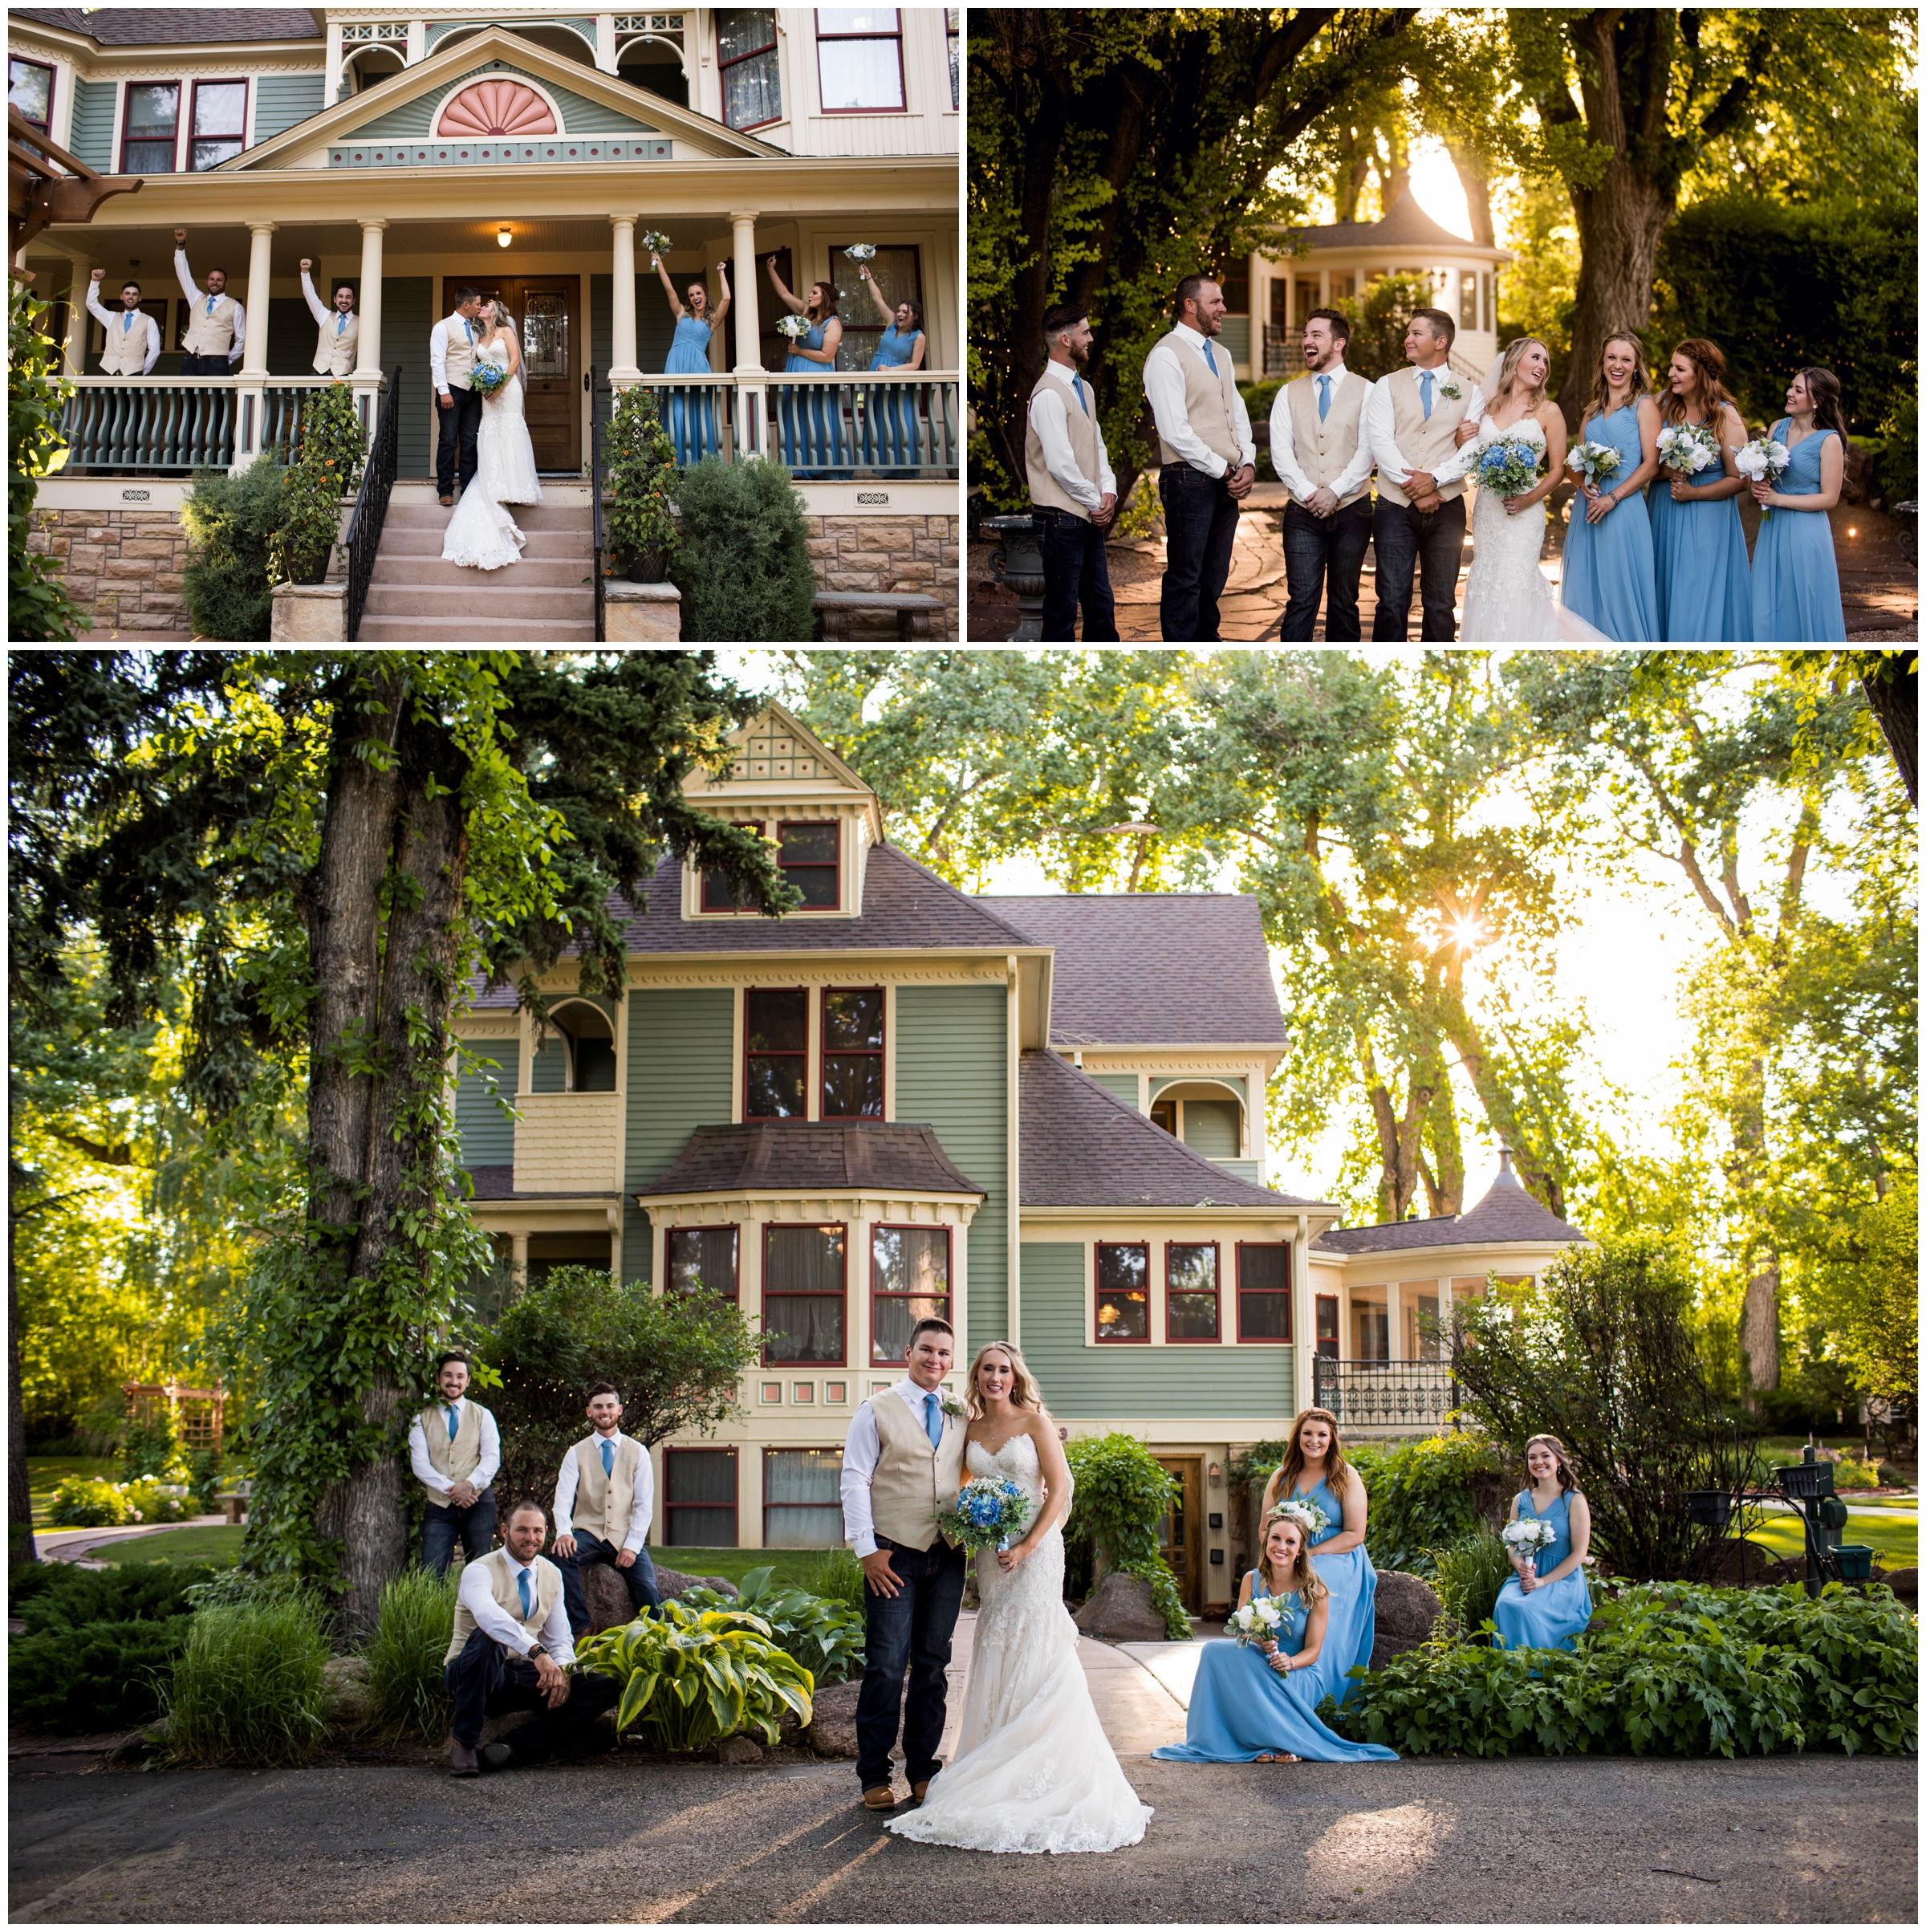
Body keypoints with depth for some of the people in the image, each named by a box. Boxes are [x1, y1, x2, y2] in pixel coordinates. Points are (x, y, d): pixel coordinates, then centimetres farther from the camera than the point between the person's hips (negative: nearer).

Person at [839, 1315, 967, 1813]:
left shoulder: (961, 1417, 14)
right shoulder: (877, 1411, 2)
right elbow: (855, 1481, -2)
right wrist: (866, 1549, -9)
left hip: (947, 1557, 4)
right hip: (893, 1557, -4)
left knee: (933, 1665, 9)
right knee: (886, 1666, -5)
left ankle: (923, 1770, 18)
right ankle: (875, 1776, 4)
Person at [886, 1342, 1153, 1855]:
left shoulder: (1035, 1421, -4)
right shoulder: (970, 1430, 10)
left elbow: (1059, 1489, -8)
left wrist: (1027, 1547, -15)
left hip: (1035, 1548, -5)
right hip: (989, 1552, 5)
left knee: (1034, 1656, -7)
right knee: (995, 1662, 6)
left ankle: (1040, 1779, -3)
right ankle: (1001, 1775, 13)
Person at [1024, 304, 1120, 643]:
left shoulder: (1083, 388, 14)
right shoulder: (1049, 395, -16)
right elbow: (1060, 464, -21)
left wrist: (1108, 491, 0)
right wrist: (1097, 501, -10)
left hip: (1090, 515, 9)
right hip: (1062, 517, -9)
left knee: (1101, 602, 15)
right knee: (1062, 610, -1)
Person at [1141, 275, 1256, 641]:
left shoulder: (1220, 355, 18)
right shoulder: (1166, 356, -9)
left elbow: (1238, 415, 20)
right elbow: (1175, 431, -16)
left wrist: (1248, 464, 2)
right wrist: (1223, 470, -12)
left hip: (1227, 483, 8)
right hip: (1191, 482, -8)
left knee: (1214, 579, 12)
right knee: (1185, 580, -5)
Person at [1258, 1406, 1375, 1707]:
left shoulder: (1346, 1478, 4)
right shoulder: (1281, 1478, 15)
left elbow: (1355, 1534, -2)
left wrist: (1310, 1554, -12)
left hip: (1336, 1562, -3)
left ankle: (1319, 1704, -26)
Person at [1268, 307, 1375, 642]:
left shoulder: (1365, 392, 3)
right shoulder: (1289, 394, 10)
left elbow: (1367, 451, -5)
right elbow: (1281, 452, 2)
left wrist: (1335, 491, -14)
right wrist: (1307, 493, -11)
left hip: (1351, 510, -1)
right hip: (1303, 513, 1)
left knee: (1344, 601, 7)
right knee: (1302, 600, -7)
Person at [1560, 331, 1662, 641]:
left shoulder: (1644, 405, 1)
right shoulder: (1593, 409, 17)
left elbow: (1651, 464, -7)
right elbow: (1573, 462, 17)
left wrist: (1613, 498, -16)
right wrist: (1583, 482, -6)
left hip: (1623, 508, -6)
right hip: (1587, 508, 6)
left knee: (1620, 590, -5)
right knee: (1585, 589, 6)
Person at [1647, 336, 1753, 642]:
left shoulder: (1725, 417, -10)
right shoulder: (1663, 405, 1)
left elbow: (1738, 479, -8)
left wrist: (1693, 493, -16)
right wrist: (1667, 472, -17)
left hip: (1707, 521, -4)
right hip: (1664, 516, 4)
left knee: (1700, 600, -3)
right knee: (1665, 594, 7)